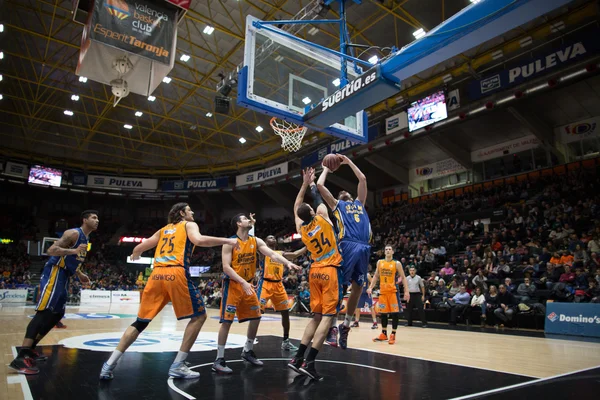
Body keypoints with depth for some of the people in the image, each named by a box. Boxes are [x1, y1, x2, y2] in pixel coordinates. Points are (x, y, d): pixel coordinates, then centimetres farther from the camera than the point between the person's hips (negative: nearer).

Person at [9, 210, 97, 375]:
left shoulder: (85, 239, 19)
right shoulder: (74, 233, -11)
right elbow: (51, 250, -21)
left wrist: (80, 275, 21)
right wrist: (74, 251, -32)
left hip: (63, 277, 11)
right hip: (54, 274, -10)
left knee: (57, 314, 12)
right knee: (44, 312, -18)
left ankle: (30, 349, 21)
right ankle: (21, 357, -21)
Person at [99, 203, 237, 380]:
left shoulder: (163, 230, 28)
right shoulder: (189, 225, 12)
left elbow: (138, 248, 31)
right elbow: (199, 240, -11)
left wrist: (135, 255, 54)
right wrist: (225, 241, -3)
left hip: (157, 275, 6)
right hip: (176, 274, -6)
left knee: (141, 321, 16)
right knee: (199, 316, 6)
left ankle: (109, 365, 12)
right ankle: (178, 366, 3)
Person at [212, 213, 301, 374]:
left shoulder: (256, 241, 2)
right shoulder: (230, 243, -14)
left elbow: (272, 254, -10)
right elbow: (226, 267, -20)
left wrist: (288, 263, -27)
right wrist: (242, 282, -30)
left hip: (247, 284, 7)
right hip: (232, 284, -6)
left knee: (256, 317, 10)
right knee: (227, 321, -8)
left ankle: (247, 352, 28)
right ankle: (219, 360, 1)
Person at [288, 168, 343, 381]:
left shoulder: (301, 229, 6)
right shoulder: (322, 219, -6)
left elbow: (296, 208, 22)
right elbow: (319, 197, 8)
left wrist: (305, 184, 23)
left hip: (315, 272, 6)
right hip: (330, 271, -6)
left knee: (316, 316, 13)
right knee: (327, 317, -6)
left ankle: (298, 358, 9)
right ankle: (309, 363, -10)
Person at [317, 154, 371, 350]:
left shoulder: (359, 203, 29)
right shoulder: (336, 204, 23)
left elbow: (362, 179, 32)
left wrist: (348, 162, 39)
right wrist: (326, 169, 34)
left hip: (364, 247, 3)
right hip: (348, 246, -3)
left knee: (357, 288, 5)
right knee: (338, 286, -1)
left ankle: (345, 326, 12)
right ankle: (332, 326, 4)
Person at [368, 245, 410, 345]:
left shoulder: (397, 264, -3)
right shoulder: (380, 262, 7)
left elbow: (403, 278, -2)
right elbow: (376, 276, 15)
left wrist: (406, 291, -10)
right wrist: (370, 287, 6)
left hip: (393, 291, -3)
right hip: (383, 291, 4)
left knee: (395, 313, -3)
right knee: (383, 313, 9)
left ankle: (393, 335, 7)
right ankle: (383, 334, 20)